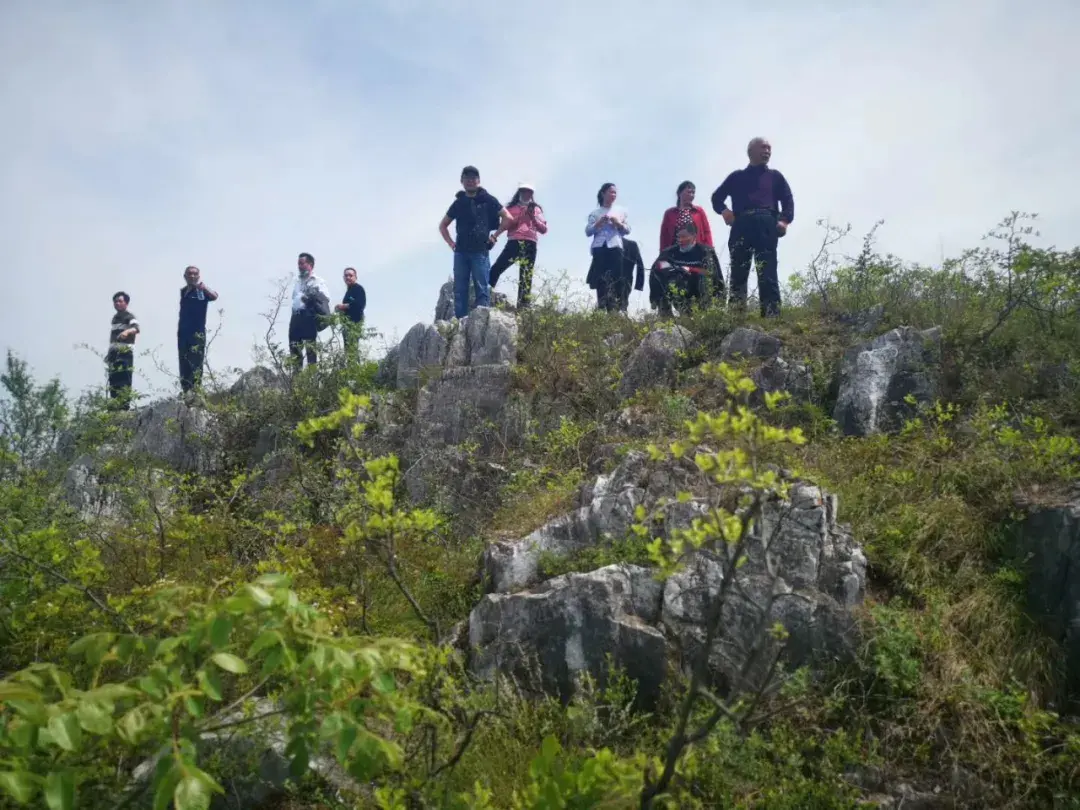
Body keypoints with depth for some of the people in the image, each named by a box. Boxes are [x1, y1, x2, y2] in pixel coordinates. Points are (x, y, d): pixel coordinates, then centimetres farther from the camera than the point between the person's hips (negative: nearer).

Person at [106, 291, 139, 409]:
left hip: (125, 352, -8)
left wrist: (128, 331, -47)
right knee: (113, 381, 7)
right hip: (114, 352, 8)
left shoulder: (130, 316, -5)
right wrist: (109, 353, 25)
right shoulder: (115, 317, 20)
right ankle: (114, 407, 11)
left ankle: (125, 406, -14)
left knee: (124, 381, -12)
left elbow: (136, 328, -26)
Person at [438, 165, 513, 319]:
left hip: (480, 251, -4)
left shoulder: (487, 200, 5)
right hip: (461, 252, 4)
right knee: (459, 291, 0)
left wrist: (495, 235, 0)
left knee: (481, 289, -7)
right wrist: (450, 243, 11)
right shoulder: (458, 203, 15)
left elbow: (508, 218, 5)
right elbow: (443, 225, 25)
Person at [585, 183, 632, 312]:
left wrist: (618, 223, -5)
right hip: (599, 247, 0)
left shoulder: (621, 210, 17)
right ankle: (601, 311, -7)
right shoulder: (595, 213, 14)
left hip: (615, 247, 0)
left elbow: (627, 230, 13)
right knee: (601, 281, -7)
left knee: (616, 279, -10)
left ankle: (616, 310, -13)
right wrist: (599, 222, -8)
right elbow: (588, 231, 6)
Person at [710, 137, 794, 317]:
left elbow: (788, 200, 13)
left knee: (768, 274, -13)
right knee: (738, 274, -6)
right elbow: (717, 197, 20)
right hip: (741, 226, 1)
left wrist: (785, 220, -7)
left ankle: (771, 317, -21)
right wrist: (724, 210, -3)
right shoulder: (737, 176, 25)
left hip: (766, 225, -1)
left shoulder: (775, 176, 25)